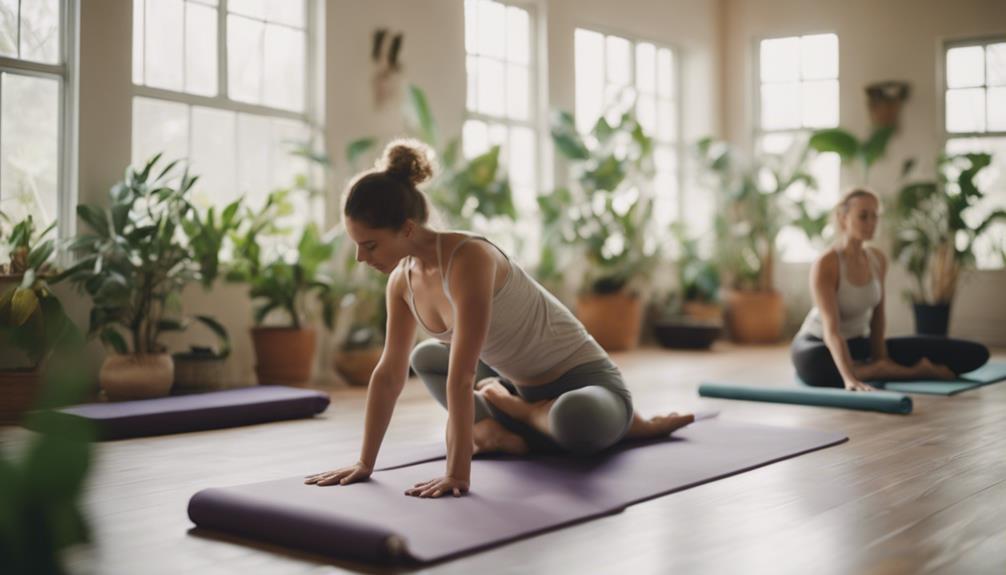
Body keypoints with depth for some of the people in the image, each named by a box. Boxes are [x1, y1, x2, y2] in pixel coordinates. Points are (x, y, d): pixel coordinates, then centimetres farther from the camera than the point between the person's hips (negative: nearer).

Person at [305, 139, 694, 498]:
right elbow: (389, 373, -2)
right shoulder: (403, 279, -6)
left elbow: (461, 375, -36)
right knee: (424, 358, 21)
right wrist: (365, 463, -2)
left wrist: (457, 473, -37)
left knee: (575, 421, -43)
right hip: (522, 384, 8)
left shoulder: (468, 258, -31)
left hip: (583, 378, -8)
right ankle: (497, 431, 0)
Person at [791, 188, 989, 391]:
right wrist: (850, 379, -47)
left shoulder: (878, 259, -3)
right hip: (819, 344, -5)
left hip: (860, 344, 5)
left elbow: (878, 316, 4)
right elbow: (831, 329, -35)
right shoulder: (825, 265, -25)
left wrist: (880, 359, -11)